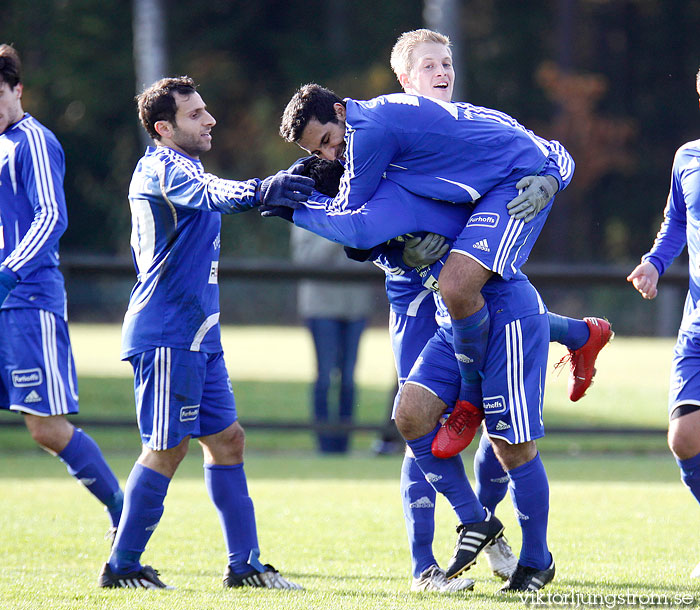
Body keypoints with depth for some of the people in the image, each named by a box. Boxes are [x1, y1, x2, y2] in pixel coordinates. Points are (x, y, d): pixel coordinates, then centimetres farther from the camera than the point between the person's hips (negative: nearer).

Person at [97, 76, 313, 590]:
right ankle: (122, 567, 0)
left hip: (198, 336, 10)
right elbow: (211, 194, -33)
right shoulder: (160, 169, -13)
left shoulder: (184, 169, 19)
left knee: (226, 439, 9)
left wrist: (284, 187, 23)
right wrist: (257, 191, -49)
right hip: (166, 332, -10)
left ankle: (244, 565, 11)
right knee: (168, 448, -7)